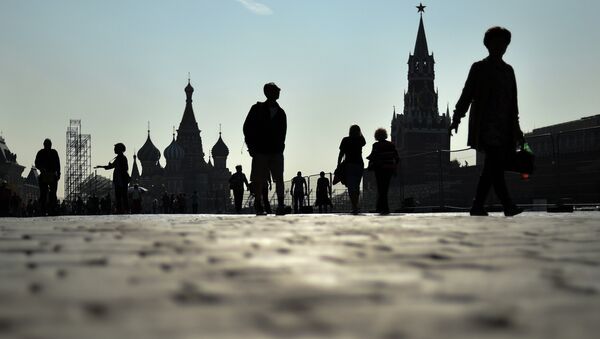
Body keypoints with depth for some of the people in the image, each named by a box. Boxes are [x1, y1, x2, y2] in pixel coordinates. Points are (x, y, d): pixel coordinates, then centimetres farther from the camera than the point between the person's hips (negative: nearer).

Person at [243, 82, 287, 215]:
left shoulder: (280, 113, 11)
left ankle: (281, 205, -7)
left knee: (279, 179, -6)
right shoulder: (257, 109, 3)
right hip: (260, 152, -2)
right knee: (259, 181, 0)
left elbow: (282, 133, 15)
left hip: (276, 152, 2)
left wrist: (280, 147, 2)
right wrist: (251, 147, -4)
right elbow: (247, 128, 3)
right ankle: (258, 207, 5)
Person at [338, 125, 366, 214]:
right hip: (359, 164, 3)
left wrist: (339, 164, 1)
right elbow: (364, 142, 31)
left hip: (349, 164, -3)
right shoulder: (360, 140, 6)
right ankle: (355, 206, 17)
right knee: (356, 186, 15)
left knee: (351, 187, -5)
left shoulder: (345, 140, -1)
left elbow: (341, 153, -4)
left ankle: (354, 207, -16)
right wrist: (360, 133, 26)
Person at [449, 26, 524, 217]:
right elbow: (467, 94, 0)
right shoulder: (479, 68, 4)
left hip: (504, 126, 6)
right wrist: (456, 118, -8)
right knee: (496, 165, -16)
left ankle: (477, 206, 8)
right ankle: (508, 206, -21)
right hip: (486, 125, -6)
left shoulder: (508, 70, 20)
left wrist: (516, 127, 20)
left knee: (491, 168, 3)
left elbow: (513, 101, 22)